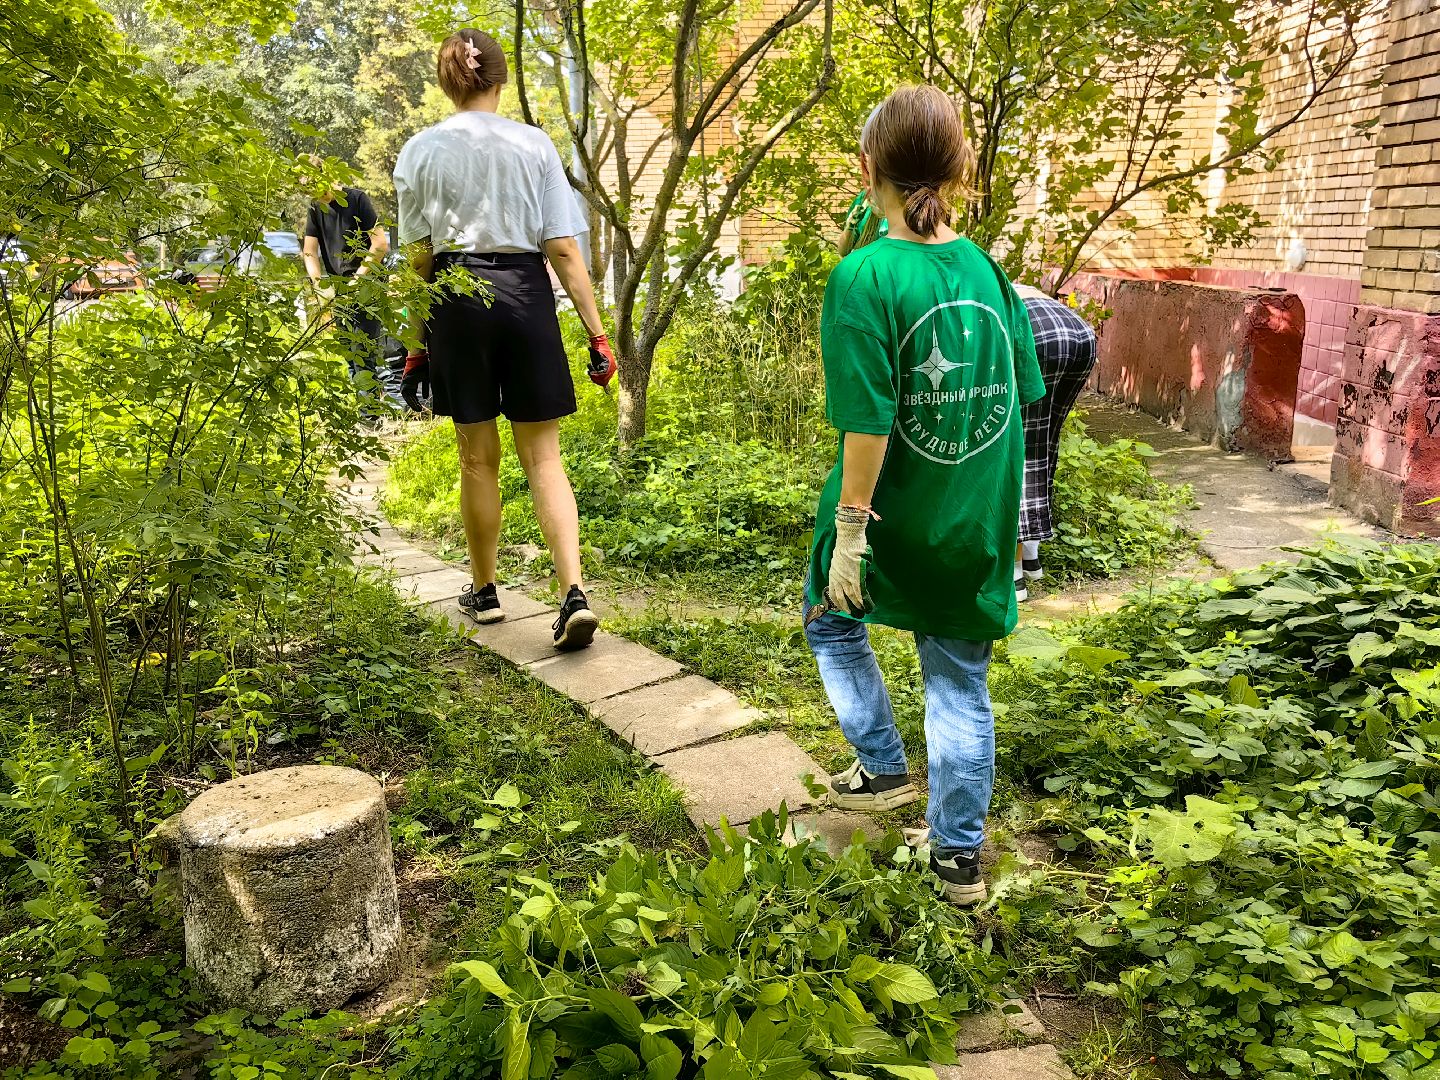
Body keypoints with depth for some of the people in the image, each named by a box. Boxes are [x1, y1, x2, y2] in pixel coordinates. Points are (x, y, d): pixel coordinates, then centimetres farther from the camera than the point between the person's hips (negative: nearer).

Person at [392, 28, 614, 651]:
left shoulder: (421, 151, 2)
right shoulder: (534, 144, 2)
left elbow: (419, 257, 2)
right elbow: (563, 249, -2)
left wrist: (417, 342, 10)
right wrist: (596, 331, 1)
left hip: (455, 300, 0)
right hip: (525, 296, 0)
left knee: (478, 457, 13)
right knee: (543, 457, 4)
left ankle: (484, 593, 27)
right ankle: (575, 593, -10)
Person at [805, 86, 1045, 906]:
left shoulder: (865, 276, -18)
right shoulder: (987, 269, -1)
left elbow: (869, 422, -22)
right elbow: (1020, 394, 5)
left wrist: (848, 530, -14)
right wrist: (991, 504, 16)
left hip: (895, 520, -4)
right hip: (978, 524, 4)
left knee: (833, 621, 26)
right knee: (960, 680, 14)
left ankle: (884, 768, 32)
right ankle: (960, 854, 24)